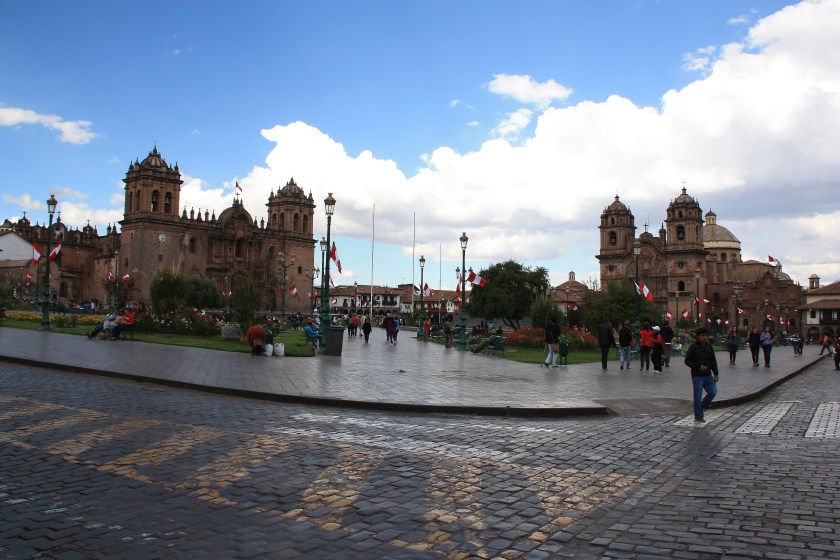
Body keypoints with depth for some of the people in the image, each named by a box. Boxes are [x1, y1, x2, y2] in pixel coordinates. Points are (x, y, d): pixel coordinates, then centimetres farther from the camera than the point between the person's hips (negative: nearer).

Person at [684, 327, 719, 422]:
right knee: (698, 396, -2)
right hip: (697, 376, -5)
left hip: (708, 375, 5)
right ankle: (698, 416, 9)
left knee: (713, 392, 2)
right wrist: (698, 366, -18)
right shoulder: (693, 347, -8)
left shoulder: (709, 347, 8)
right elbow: (687, 361, -8)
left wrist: (715, 373, 9)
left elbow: (713, 361, 14)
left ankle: (702, 406, 25)